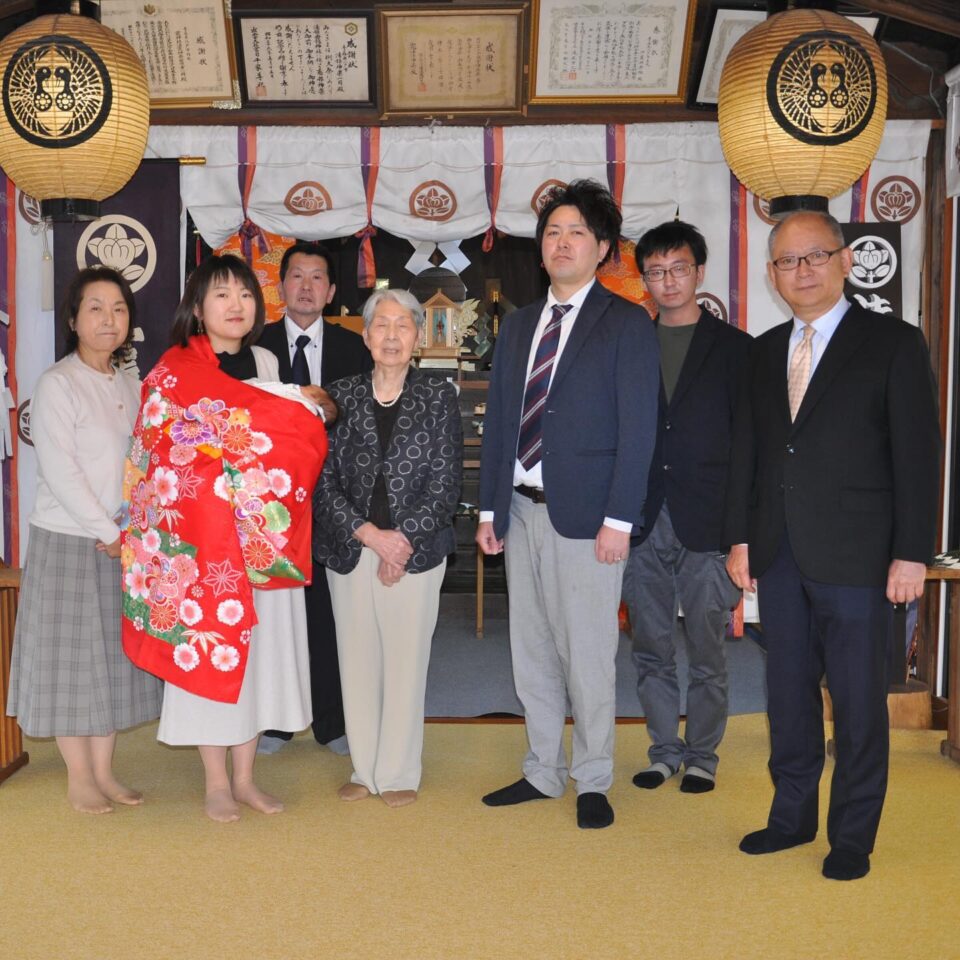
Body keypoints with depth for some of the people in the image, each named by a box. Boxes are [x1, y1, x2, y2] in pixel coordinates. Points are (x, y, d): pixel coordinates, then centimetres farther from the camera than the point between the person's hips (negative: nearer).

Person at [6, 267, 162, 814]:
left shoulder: (133, 386, 9)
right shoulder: (57, 383, -8)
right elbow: (60, 471, -14)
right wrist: (108, 533, -14)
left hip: (124, 543, 6)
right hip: (70, 540, -5)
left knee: (115, 655, 10)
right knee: (71, 656, 3)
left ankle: (104, 770, 21)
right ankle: (79, 776, 16)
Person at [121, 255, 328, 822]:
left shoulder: (265, 363, 13)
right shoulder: (178, 367, -5)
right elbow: (234, 419, -17)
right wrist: (298, 403, -5)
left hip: (264, 530, 5)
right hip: (204, 528, -5)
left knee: (258, 646, 7)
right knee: (211, 643, 1)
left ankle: (245, 776, 20)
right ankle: (217, 784, 14)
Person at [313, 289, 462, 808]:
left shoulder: (438, 395, 2)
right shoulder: (341, 395, 6)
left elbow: (446, 483, -2)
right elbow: (324, 482, 1)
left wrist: (404, 542, -10)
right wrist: (371, 535, -10)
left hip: (415, 550, -2)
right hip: (349, 551, 2)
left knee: (406, 660, 2)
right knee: (357, 660, 7)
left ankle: (399, 773, 16)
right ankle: (364, 769, 21)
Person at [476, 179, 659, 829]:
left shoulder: (626, 324, -3)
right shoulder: (518, 326, 15)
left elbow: (638, 429, -8)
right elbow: (498, 422, 15)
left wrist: (619, 520, -15)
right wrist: (490, 508, 10)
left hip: (584, 513, -6)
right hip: (522, 510, 6)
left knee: (588, 654, 2)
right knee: (531, 651, 13)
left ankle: (593, 782, 18)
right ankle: (542, 772, 27)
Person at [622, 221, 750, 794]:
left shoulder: (735, 348, 3)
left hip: (707, 526, -3)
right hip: (641, 525, 3)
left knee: (708, 654, 6)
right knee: (652, 652, 11)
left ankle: (702, 756, 22)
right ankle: (665, 750, 25)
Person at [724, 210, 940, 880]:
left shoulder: (893, 343, -3)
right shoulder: (766, 351, 12)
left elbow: (917, 453, -6)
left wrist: (912, 552, -11)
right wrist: (740, 537, 9)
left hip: (855, 555, -5)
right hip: (779, 555, 5)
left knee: (858, 698, 5)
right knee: (789, 691, 13)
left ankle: (853, 835, 20)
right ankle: (792, 815, 29)